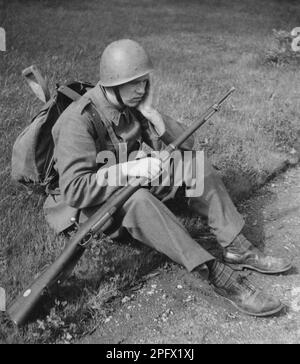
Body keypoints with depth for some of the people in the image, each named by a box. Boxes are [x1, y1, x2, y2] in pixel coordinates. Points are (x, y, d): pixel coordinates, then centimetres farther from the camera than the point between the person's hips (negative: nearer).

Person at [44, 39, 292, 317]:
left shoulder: (134, 103, -2)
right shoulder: (79, 121, -23)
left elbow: (185, 144, -3)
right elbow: (74, 190, -30)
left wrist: (149, 112, -18)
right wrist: (129, 168, -35)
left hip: (136, 184, 7)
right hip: (95, 205, -7)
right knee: (136, 200, -39)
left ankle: (237, 248, -12)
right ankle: (218, 274, -37)